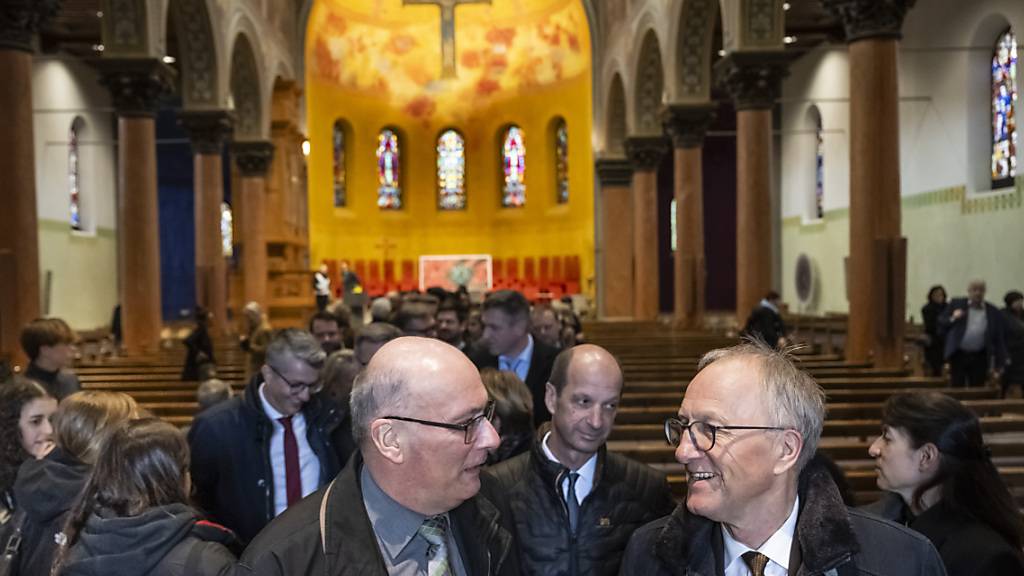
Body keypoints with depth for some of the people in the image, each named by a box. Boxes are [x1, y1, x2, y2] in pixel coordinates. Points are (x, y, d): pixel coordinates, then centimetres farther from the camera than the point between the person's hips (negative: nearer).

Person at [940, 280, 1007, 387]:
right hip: (958, 355, -1)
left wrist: (999, 363, 1)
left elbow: (999, 340, 4)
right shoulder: (956, 304, 2)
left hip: (980, 358, 1)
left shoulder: (993, 312, 2)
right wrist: (952, 319, -16)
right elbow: (941, 322, 5)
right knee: (956, 390, 4)